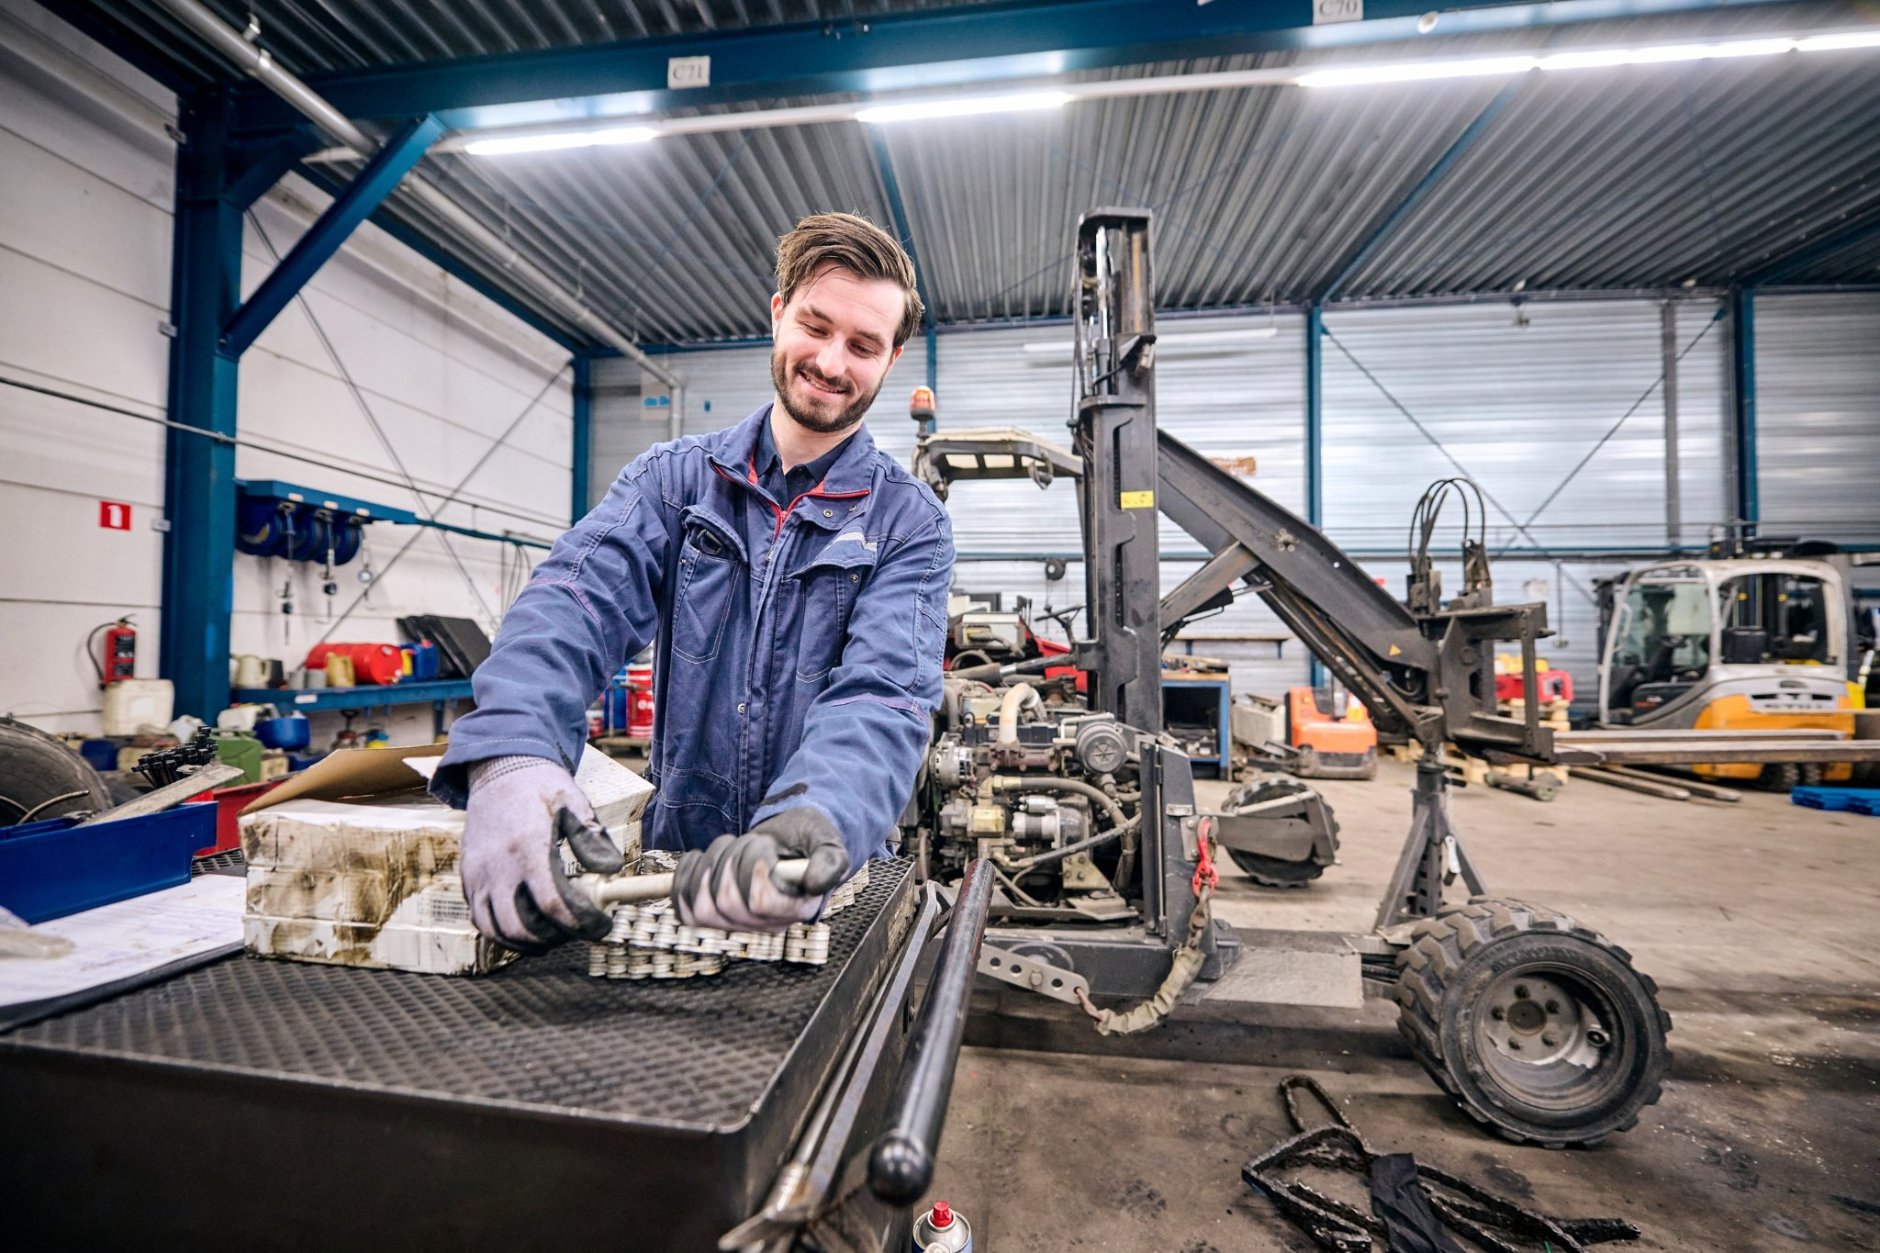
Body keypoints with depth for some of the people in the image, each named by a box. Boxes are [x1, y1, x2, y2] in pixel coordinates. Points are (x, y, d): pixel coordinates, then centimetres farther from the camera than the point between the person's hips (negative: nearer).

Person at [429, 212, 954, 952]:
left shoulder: (910, 524, -2)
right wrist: (511, 751, -29)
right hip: (670, 863, 2)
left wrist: (820, 818, -35)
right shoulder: (673, 478, 4)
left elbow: (883, 694, -16)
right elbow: (577, 599, -10)